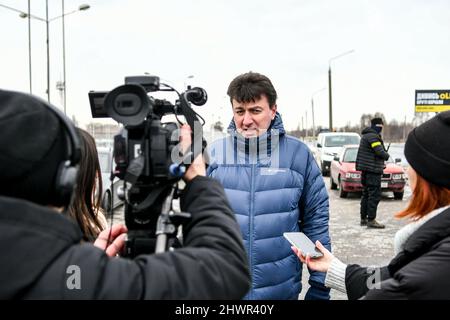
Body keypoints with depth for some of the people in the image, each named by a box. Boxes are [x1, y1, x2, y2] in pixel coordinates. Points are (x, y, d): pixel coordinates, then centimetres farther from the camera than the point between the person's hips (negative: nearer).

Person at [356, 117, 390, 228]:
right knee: (375, 195, -8)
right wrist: (387, 156, 0)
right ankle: (371, 220, -9)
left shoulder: (365, 136, 18)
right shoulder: (372, 136, -14)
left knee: (366, 194, 15)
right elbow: (380, 152, -21)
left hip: (365, 169, 10)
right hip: (373, 170, -10)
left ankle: (363, 218, 21)